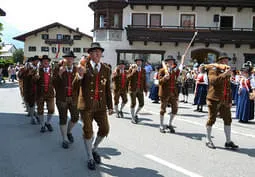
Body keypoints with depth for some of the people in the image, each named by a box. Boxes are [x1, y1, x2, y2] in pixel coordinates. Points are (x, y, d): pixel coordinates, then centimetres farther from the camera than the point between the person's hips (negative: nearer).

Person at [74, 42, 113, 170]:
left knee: (104, 129, 3)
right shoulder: (84, 67, -3)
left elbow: (108, 89, 10)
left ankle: (94, 149, 32)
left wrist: (110, 106, 8)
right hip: (86, 105, -3)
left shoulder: (106, 69, 6)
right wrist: (80, 75, -28)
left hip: (100, 105, 3)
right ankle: (90, 158, 24)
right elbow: (75, 86, -9)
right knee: (88, 132, 5)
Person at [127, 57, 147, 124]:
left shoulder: (143, 70, 7)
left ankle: (135, 114, 26)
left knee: (141, 103, 1)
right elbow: (128, 78, -12)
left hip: (140, 89, 4)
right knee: (133, 103, -2)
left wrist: (145, 90, 6)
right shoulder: (131, 69, -4)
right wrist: (133, 72, -26)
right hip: (132, 89, -4)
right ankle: (133, 118, 12)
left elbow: (144, 81, 9)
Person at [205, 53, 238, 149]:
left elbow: (228, 88, 20)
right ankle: (208, 140, 13)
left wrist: (230, 101, 15)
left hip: (224, 100, 7)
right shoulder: (213, 70, -4)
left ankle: (228, 141, 16)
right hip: (214, 99, -7)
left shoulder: (227, 73, 18)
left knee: (228, 120, 7)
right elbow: (213, 81, -25)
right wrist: (224, 74, -29)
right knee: (211, 119, 1)